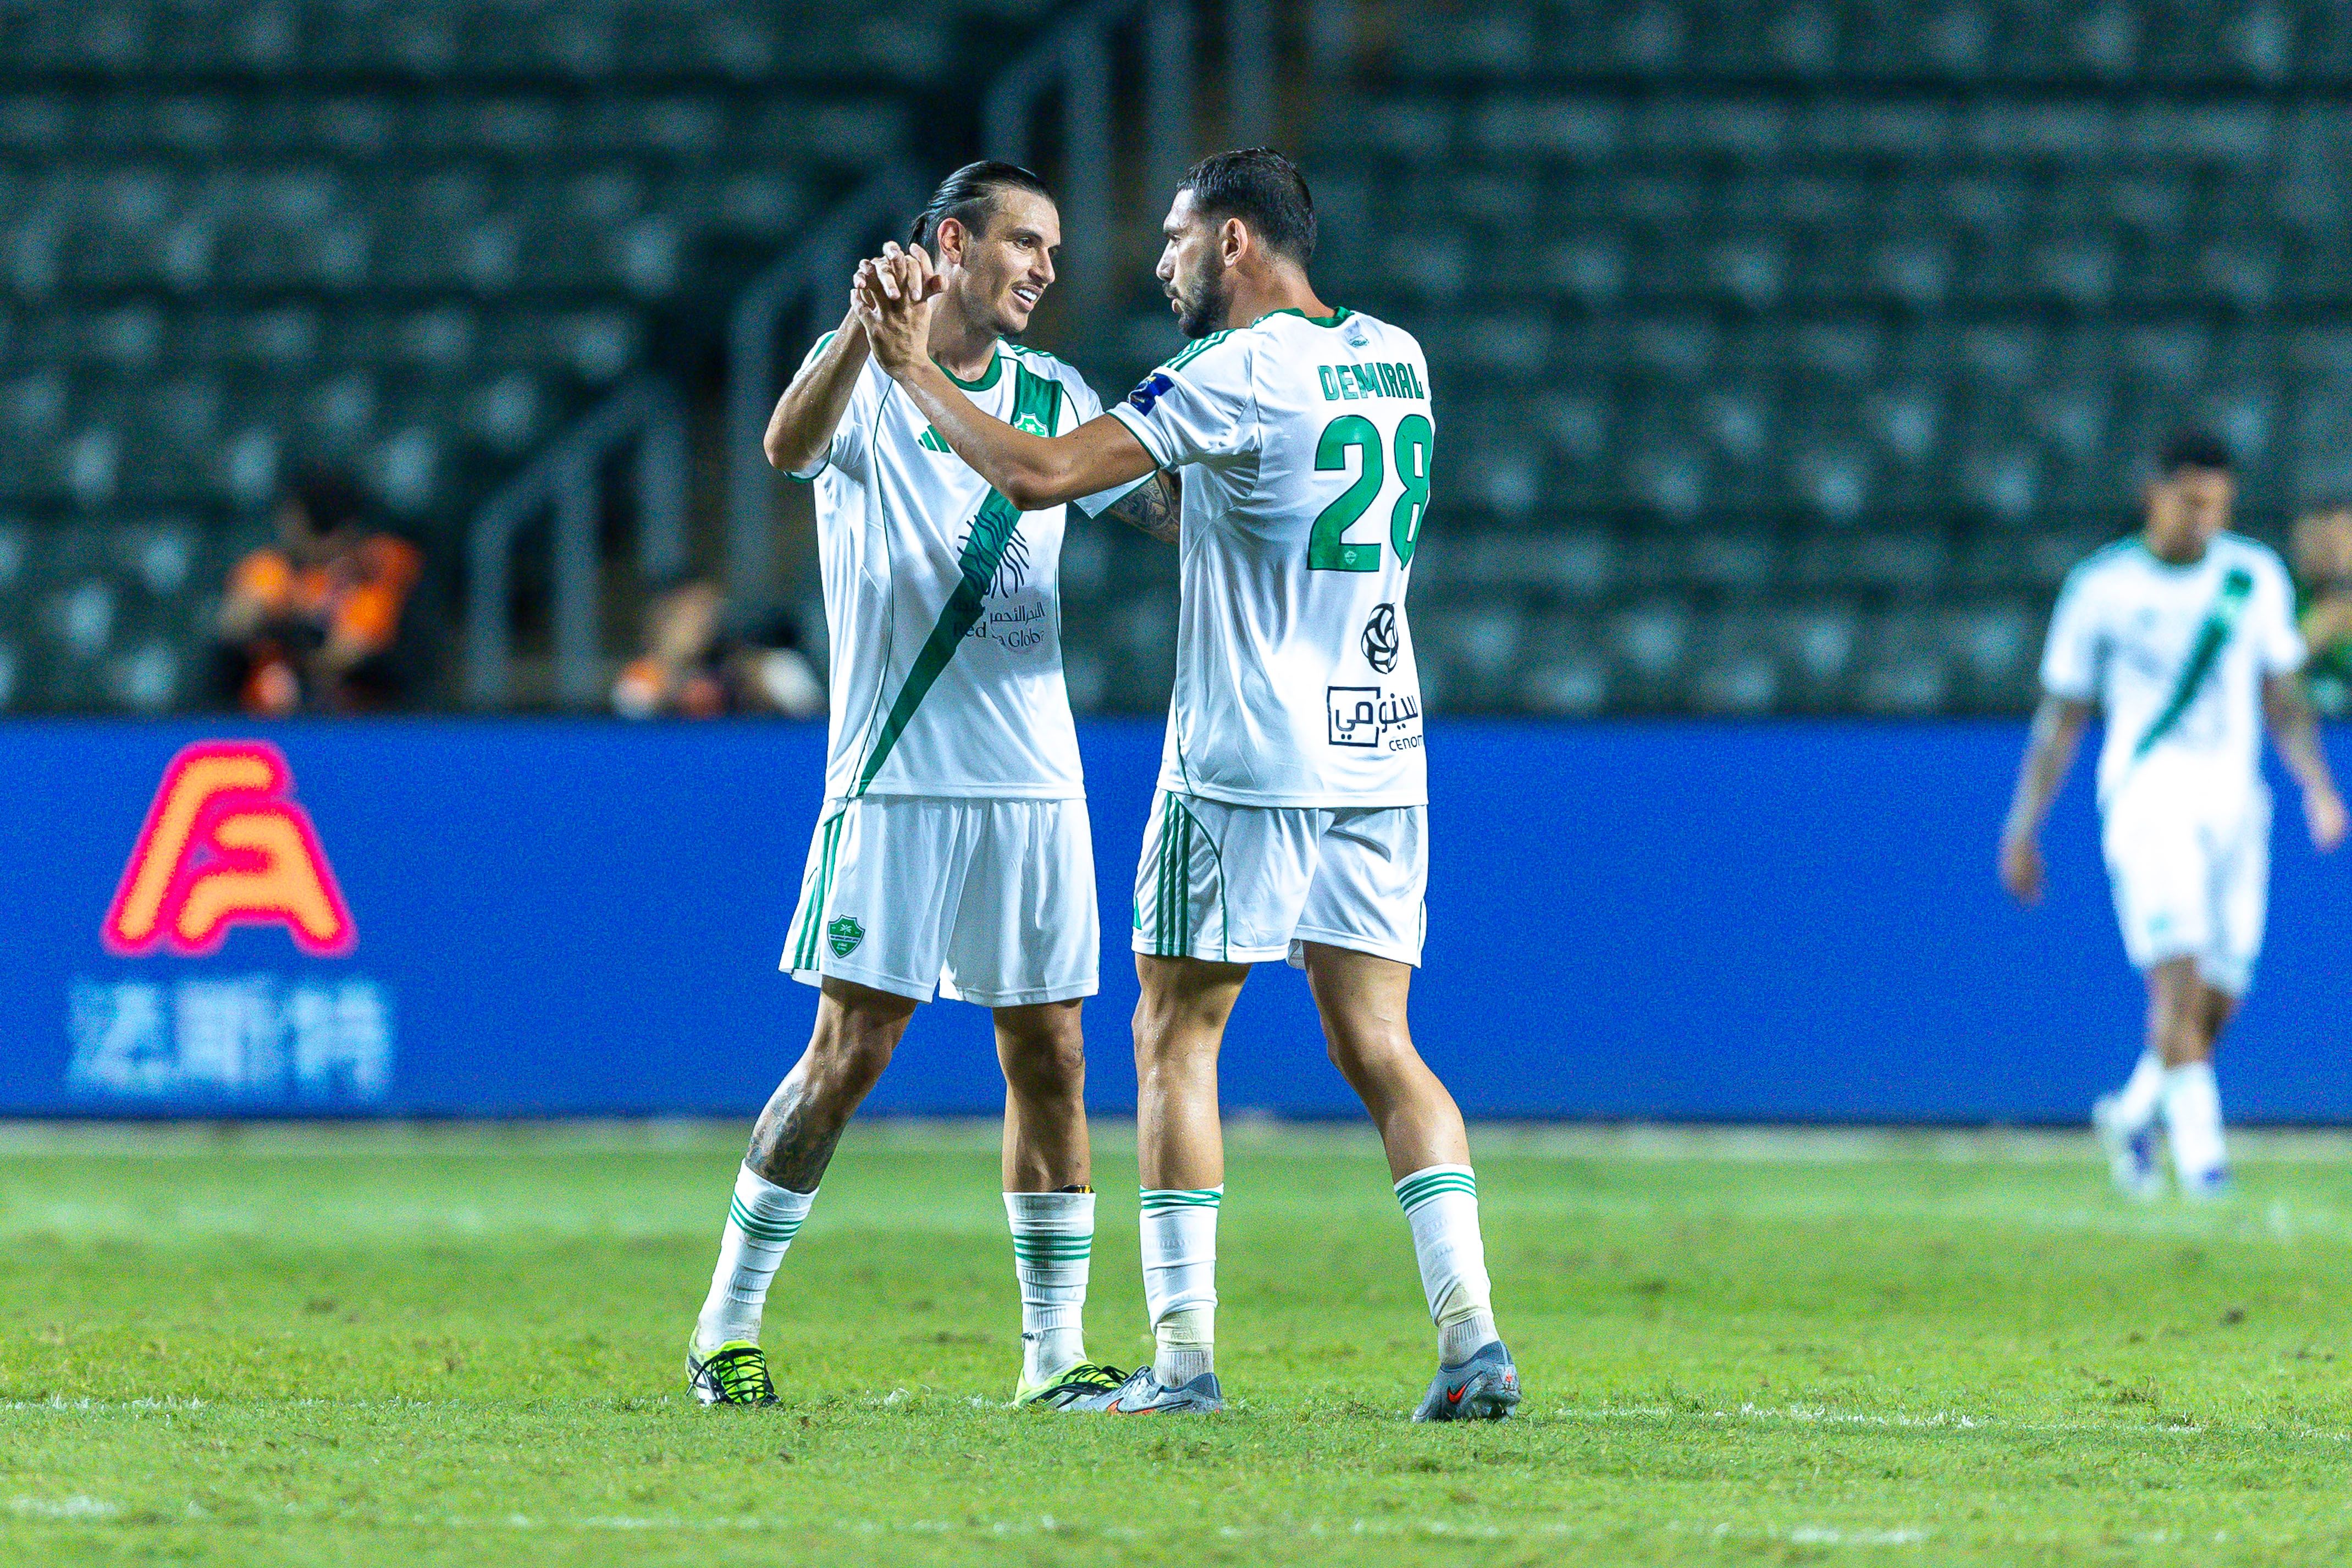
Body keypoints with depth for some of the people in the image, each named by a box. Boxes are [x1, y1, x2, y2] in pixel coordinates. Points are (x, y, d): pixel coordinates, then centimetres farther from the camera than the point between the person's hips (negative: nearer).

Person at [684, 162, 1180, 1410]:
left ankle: (1054, 1349, 9)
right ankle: (727, 1326, 5)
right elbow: (788, 447, -24)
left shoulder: (1052, 395, 13)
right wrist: (868, 328, -41)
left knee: (1047, 1055, 3)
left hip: (1034, 781, 5)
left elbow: (1173, 512, 18)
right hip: (896, 779, -5)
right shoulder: (868, 376, -3)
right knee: (849, 1052, -6)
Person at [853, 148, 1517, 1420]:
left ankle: (1185, 1354, 2)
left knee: (1175, 1037, 5)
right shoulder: (1393, 361, 10)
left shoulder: (1239, 377, -12)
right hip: (1380, 760, 6)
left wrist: (910, 368, -6)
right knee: (1378, 1048, 7)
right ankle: (1472, 1336, -7)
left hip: (1245, 764, -6)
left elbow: (1037, 475, -17)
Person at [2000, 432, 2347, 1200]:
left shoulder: (2256, 578, 9)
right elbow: (2061, 717, 7)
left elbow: (2282, 700, 17)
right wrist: (2023, 827, 4)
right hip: (2147, 798, -4)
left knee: (2217, 1001, 3)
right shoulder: (2103, 588, 0)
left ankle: (2134, 1112, 27)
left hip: (2235, 804, 4)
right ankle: (2199, 1145, -21)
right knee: (2180, 974, -21)